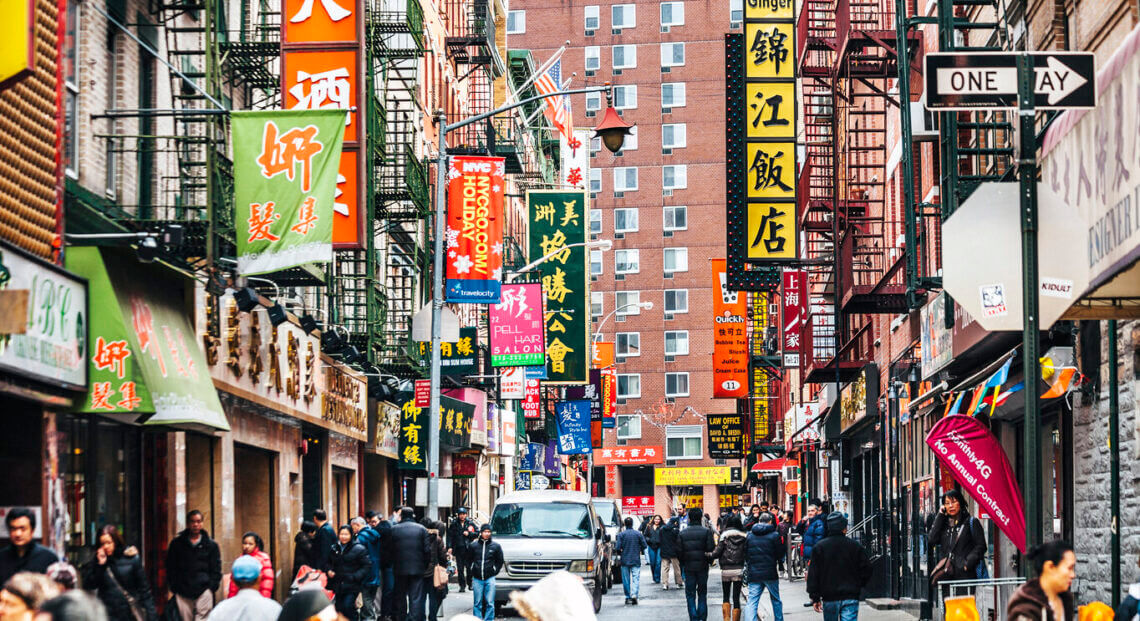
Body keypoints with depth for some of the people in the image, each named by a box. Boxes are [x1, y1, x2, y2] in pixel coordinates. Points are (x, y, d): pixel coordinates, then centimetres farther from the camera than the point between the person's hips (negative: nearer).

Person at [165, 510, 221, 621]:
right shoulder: (177, 544, 9)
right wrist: (173, 587, 2)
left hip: (203, 591, -1)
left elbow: (216, 569, 8)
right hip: (182, 593, 1)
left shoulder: (211, 545, 7)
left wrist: (212, 586, -3)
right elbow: (171, 569, 11)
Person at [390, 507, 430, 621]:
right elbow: (427, 550, -5)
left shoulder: (394, 529, -4)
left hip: (400, 569, 1)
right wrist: (425, 565, 6)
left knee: (400, 597, 13)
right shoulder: (421, 529, -3)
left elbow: (390, 550, -3)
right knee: (416, 598, 2)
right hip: (417, 569, -1)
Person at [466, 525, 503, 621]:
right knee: (477, 603, 3)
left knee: (490, 603, -4)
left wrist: (495, 571, 5)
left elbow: (500, 561, 13)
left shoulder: (496, 546, 3)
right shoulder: (473, 545, 3)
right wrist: (472, 572, 9)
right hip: (477, 579, 1)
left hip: (490, 579, -1)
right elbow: (469, 560, 15)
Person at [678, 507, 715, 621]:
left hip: (689, 568, 0)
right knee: (702, 594, 12)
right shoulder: (706, 532, -6)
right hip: (702, 567, 0)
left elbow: (679, 552, -3)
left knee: (690, 595, 6)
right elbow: (711, 549, -12)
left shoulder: (682, 534, -2)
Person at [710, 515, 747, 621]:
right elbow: (746, 552, -1)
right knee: (736, 598, 4)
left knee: (726, 597, 13)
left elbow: (717, 552, -7)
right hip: (738, 569, 1)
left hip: (726, 569, -1)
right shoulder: (743, 536, -1)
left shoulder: (724, 535, -6)